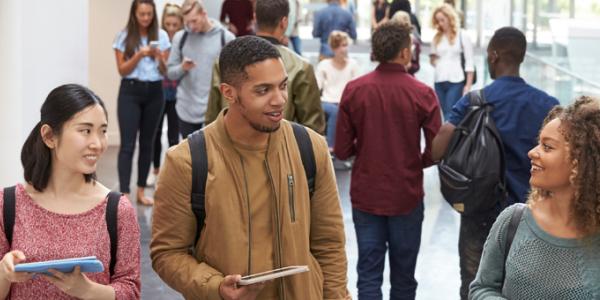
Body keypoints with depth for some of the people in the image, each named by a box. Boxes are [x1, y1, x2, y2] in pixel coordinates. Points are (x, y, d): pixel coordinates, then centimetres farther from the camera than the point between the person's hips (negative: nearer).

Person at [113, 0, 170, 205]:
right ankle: (124, 194, -12)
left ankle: (141, 191, 20)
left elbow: (165, 71, 3)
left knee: (147, 143, 10)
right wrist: (140, 55, -17)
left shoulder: (161, 36, 3)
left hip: (154, 92, 3)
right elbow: (122, 70, -4)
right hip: (131, 92, -3)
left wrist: (159, 57, -17)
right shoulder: (124, 37, -1)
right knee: (127, 144, -9)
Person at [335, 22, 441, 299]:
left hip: (365, 195, 1)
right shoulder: (422, 94, -12)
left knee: (369, 275, 7)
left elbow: (342, 150, -5)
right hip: (407, 196, -1)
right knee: (403, 276, 14)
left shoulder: (353, 90, -9)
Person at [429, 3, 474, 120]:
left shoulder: (463, 36, -1)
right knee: (446, 114, 8)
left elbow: (469, 62, -3)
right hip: (439, 81, 5)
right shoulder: (436, 37, 12)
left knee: (450, 115, -11)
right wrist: (432, 59, -2)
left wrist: (468, 85, -7)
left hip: (456, 81, -5)